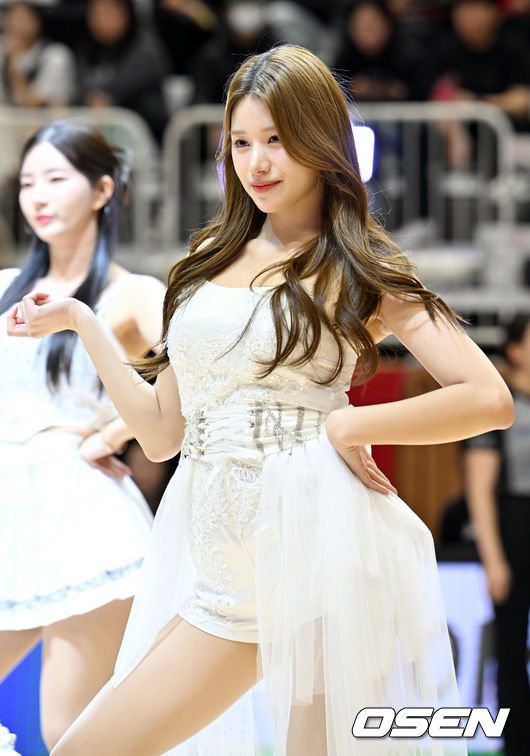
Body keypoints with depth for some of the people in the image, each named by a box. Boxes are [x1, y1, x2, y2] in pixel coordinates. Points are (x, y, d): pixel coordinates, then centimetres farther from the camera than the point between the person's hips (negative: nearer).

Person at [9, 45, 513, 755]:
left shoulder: (364, 271, 3)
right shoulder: (210, 262, 17)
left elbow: (490, 399, -7)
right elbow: (159, 431, 18)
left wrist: (347, 425, -9)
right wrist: (81, 323, 14)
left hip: (312, 541, -5)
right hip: (220, 557, 6)